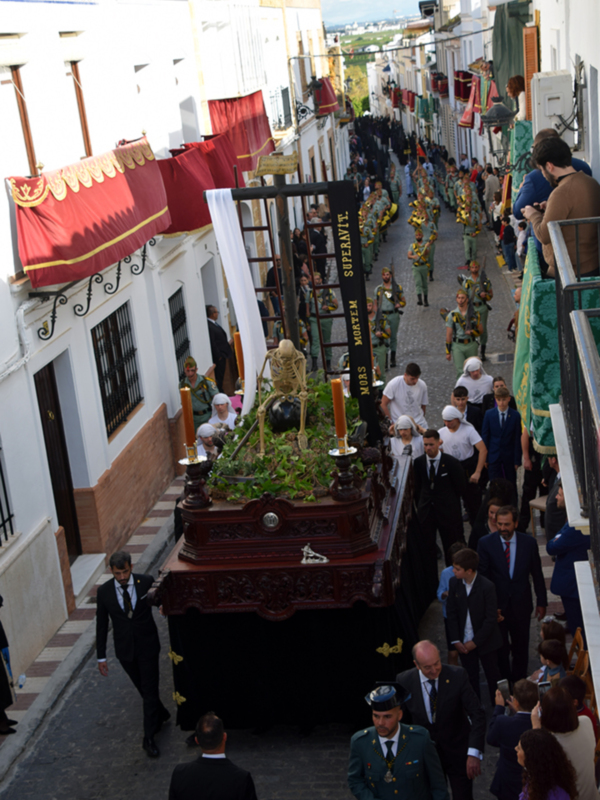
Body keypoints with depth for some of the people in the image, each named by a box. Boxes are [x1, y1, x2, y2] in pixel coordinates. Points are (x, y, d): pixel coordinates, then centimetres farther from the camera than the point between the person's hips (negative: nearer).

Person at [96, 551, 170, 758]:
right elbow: (101, 624, 0)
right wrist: (101, 656, 1)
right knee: (143, 689, 18)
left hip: (147, 647, -2)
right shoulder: (104, 591, -9)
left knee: (150, 692, -2)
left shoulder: (146, 582, -14)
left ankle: (149, 739, 10)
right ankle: (161, 715, 45)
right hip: (124, 650, 2)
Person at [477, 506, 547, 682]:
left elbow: (537, 574, 3)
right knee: (500, 648, 9)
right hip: (497, 604, -1)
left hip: (521, 603, 1)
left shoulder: (529, 542, -6)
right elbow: (482, 575, -6)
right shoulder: (485, 543, -10)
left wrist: (541, 602, 5)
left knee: (521, 647, 14)